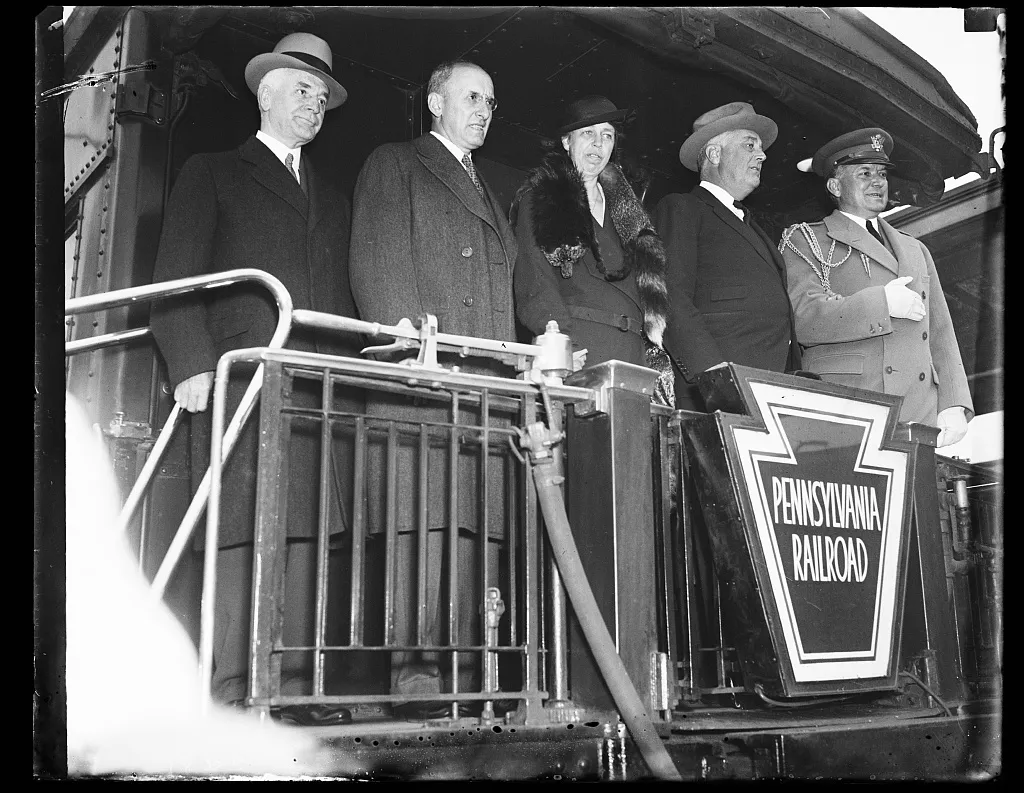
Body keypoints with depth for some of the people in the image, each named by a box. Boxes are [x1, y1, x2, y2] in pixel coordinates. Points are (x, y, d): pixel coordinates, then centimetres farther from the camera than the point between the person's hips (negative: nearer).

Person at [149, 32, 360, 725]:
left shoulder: (333, 198, 30)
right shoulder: (213, 175, 15)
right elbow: (176, 280, 5)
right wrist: (193, 364, -10)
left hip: (322, 384, 4)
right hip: (244, 376, -4)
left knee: (305, 531, -4)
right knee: (241, 531, -11)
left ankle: (296, 687, -4)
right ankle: (231, 690, -10)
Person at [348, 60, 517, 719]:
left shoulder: (489, 190, 32)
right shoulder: (393, 165, 13)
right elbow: (376, 262, -1)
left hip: (489, 378, 6)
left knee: (476, 524, -3)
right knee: (424, 520, -14)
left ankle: (461, 678, -3)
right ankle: (414, 672, -14)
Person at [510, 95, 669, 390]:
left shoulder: (624, 207, 24)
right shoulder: (539, 199, 7)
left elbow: (648, 280, 22)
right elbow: (533, 287, -4)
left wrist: (655, 328, 4)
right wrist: (565, 345, -18)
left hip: (632, 350, 5)